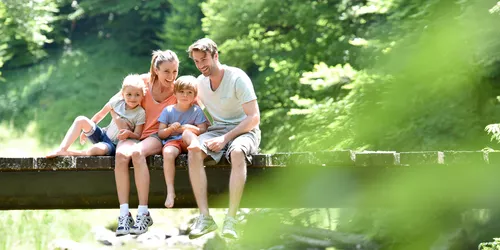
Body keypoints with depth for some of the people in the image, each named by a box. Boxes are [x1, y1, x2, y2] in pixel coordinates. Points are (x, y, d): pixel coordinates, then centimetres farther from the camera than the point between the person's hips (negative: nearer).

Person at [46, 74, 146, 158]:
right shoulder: (117, 102, -2)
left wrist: (129, 133, -34)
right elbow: (101, 114, 13)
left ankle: (68, 154, -19)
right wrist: (86, 129, 15)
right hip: (103, 135, 6)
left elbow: (138, 135, -11)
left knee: (97, 149, -40)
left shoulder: (140, 113, -12)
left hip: (114, 146, -6)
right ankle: (62, 149, -18)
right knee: (81, 120, -14)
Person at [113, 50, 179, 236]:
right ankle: (124, 214, -34)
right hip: (133, 133, 2)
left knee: (137, 152, -36)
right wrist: (117, 118, -10)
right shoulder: (143, 81, 0)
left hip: (158, 136, -2)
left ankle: (143, 214, -35)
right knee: (121, 154, -34)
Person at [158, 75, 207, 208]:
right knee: (168, 153, -35)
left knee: (187, 133, -33)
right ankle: (170, 191, -40)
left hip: (187, 141, 0)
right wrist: (170, 129, -14)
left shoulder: (197, 111, 9)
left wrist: (187, 128, -17)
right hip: (172, 141, 0)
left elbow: (203, 130, -1)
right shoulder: (168, 110, 10)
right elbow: (160, 134, 7)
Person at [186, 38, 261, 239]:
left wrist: (226, 138, -23)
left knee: (237, 152, -40)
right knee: (194, 150, -28)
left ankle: (231, 219, -42)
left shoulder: (237, 78, -11)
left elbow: (254, 117, -15)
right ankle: (205, 217, -34)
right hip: (217, 130, 5)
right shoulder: (200, 82, 7)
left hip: (243, 130, -5)